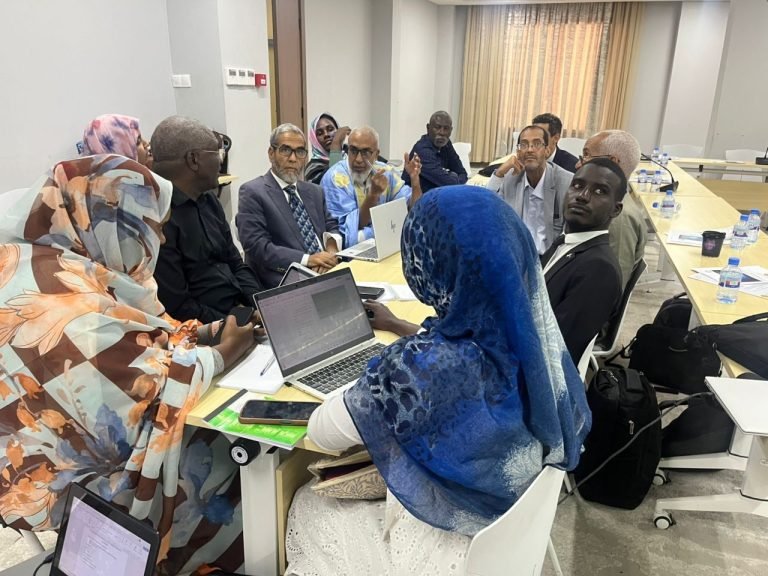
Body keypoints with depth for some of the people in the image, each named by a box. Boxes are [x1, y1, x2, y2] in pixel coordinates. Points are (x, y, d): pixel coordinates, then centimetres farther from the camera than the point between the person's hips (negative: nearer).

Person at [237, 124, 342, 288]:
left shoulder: (315, 191, 20)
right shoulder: (252, 192, -1)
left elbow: (332, 227, 20)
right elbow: (257, 247, -11)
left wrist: (331, 247, -4)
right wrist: (306, 259, -19)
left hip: (326, 274, 7)